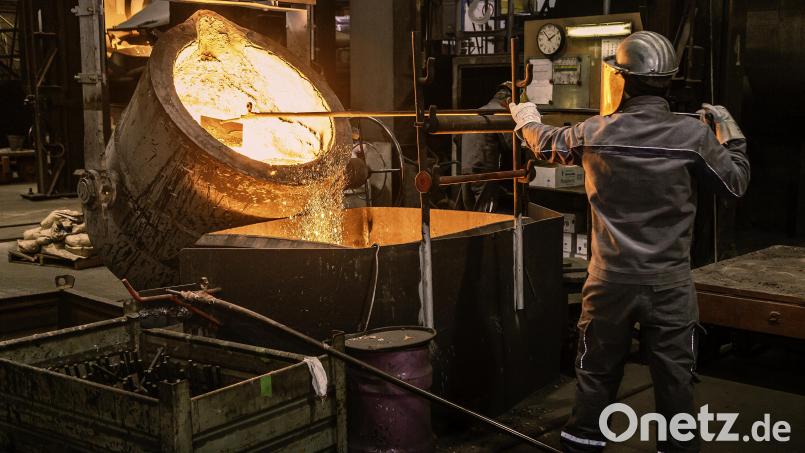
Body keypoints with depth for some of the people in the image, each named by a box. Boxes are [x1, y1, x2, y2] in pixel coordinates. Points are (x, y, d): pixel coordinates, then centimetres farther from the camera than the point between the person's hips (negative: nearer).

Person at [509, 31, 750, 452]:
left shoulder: (595, 133, -5)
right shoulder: (693, 134, -10)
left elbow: (549, 144, 15)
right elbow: (737, 182, 2)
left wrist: (527, 119, 36)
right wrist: (730, 132, 17)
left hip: (612, 279, 1)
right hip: (669, 282, -1)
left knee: (597, 370, 16)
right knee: (674, 377, 9)